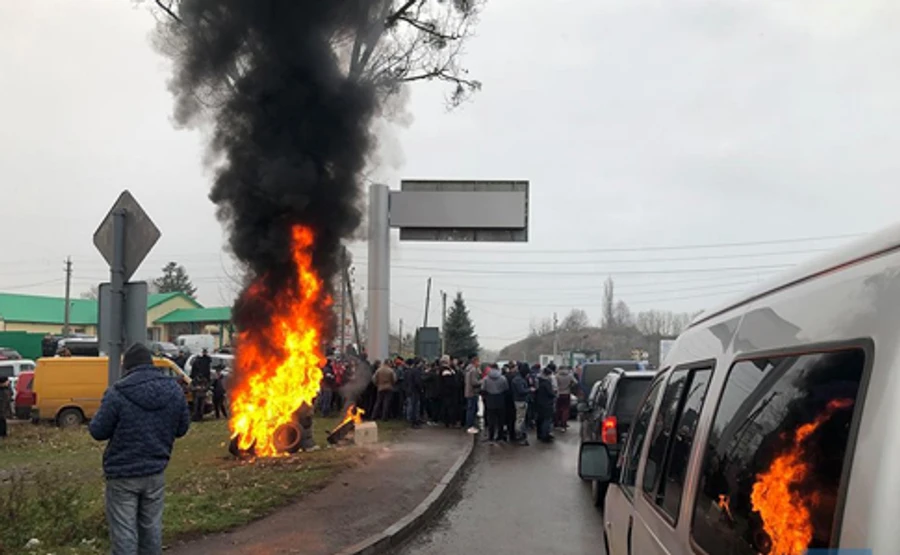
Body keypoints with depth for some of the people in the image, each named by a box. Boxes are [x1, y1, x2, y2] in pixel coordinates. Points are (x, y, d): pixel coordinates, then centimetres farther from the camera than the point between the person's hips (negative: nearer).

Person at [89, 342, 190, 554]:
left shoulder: (118, 393, -16)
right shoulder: (174, 390, -1)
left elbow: (98, 431, -10)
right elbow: (182, 428, 7)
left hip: (122, 474, -4)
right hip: (155, 472, 4)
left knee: (124, 531, 3)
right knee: (151, 527, 16)